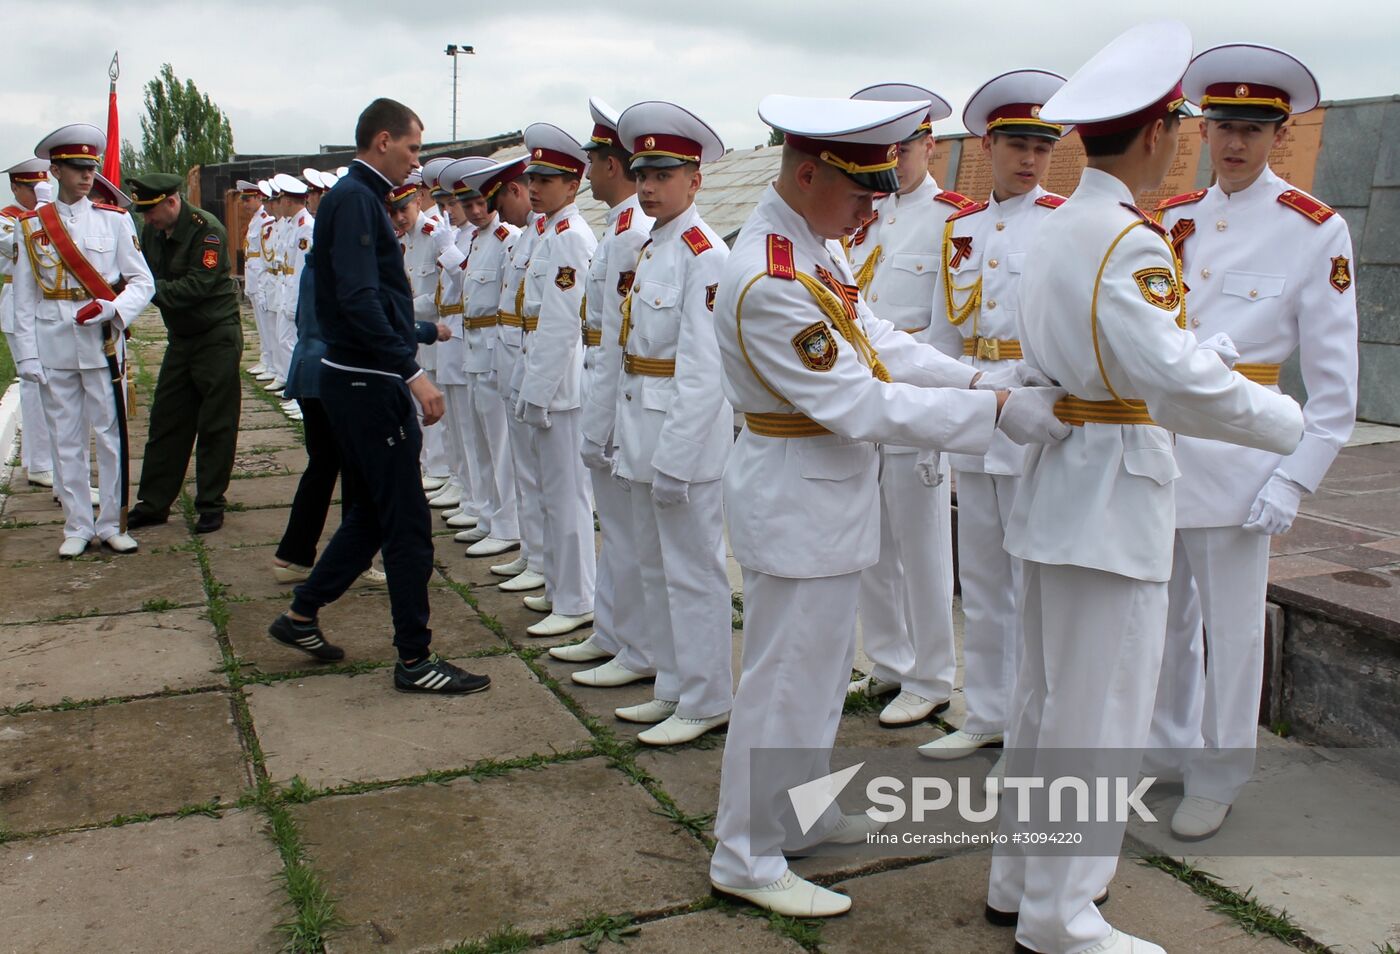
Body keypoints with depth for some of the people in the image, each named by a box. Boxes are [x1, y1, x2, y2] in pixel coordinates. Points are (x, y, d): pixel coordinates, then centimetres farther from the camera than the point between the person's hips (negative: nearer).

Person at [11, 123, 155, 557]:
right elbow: (24, 298, 5)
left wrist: (109, 309, -17)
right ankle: (78, 527, 17)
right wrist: (27, 355, -2)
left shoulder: (114, 219, 3)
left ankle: (112, 524, 15)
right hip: (53, 347, 1)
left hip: (102, 343, -1)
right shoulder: (31, 225, 5)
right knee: (66, 440, 7)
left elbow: (143, 283, 1)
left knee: (111, 435, 3)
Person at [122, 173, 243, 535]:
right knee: (166, 420, 9)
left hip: (217, 336, -7)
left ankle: (211, 505, 10)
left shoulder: (208, 230, -17)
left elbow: (198, 285, -25)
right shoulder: (152, 232, 5)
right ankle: (153, 503, 17)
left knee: (215, 424, 0)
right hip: (180, 338, 7)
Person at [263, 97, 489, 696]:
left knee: (376, 511, 20)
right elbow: (359, 299, -25)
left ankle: (301, 616, 30)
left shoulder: (357, 198, 17)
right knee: (407, 523, -3)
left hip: (363, 382, 11)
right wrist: (412, 373, -27)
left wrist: (426, 332, 33)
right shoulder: (355, 199, -14)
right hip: (369, 384, -11)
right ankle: (415, 660, 6)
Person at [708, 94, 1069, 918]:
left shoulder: (816, 246, 5)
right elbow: (862, 406, -27)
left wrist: (978, 379, -7)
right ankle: (748, 857, 20)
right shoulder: (768, 282, -26)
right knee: (786, 680, 3)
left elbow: (881, 343, 7)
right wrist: (1000, 412, -25)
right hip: (796, 502, -10)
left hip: (831, 493, 10)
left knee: (825, 665, 22)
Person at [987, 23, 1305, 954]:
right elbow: (1180, 378, -24)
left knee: (1046, 701, 18)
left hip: (1057, 485, 10)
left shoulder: (1055, 229, 12)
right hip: (1113, 500, -10)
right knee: (1100, 718, 2)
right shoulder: (1131, 239, -18)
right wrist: (1284, 421, -10)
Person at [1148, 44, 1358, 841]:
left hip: (1235, 452, -4)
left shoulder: (1316, 231, -4)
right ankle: (1167, 747, 34)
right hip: (1153, 440, 4)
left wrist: (1294, 481, -11)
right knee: (1160, 612, 15)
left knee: (1232, 624, 5)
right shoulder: (1172, 220, 9)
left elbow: (1335, 381, -5)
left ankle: (1219, 779, 22)